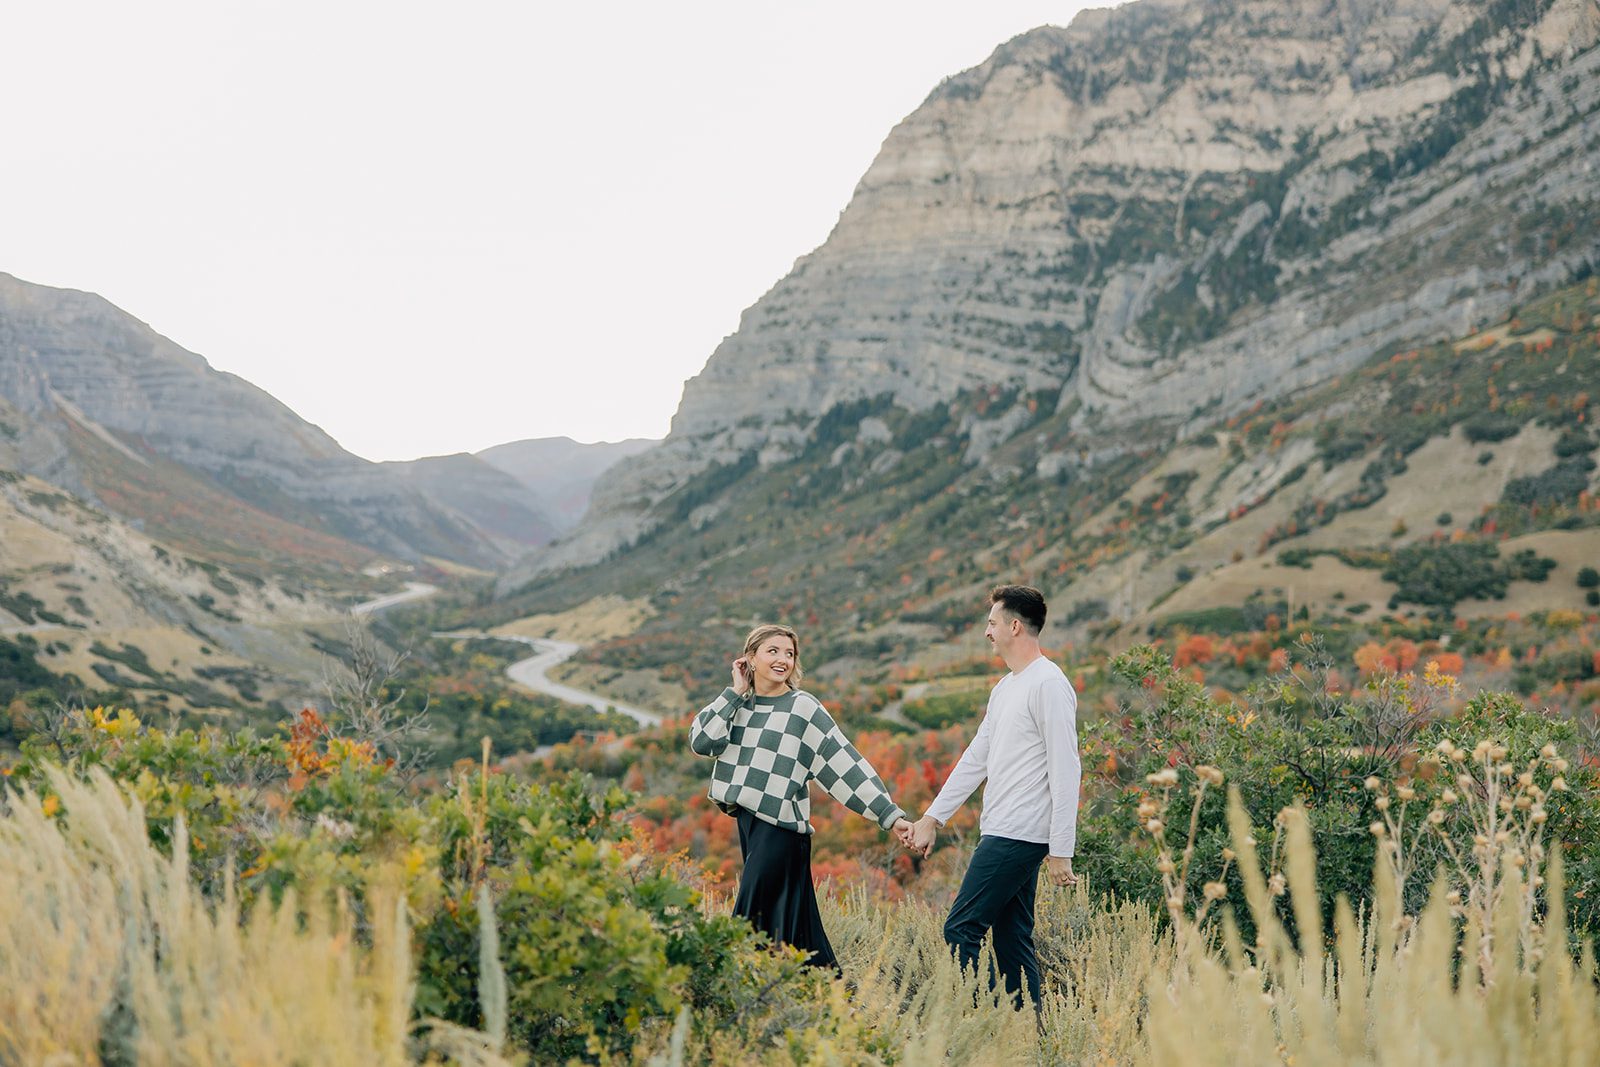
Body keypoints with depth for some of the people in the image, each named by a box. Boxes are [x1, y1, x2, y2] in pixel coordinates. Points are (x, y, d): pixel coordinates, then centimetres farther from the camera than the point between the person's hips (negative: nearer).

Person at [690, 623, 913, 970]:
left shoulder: (802, 708, -7)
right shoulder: (737, 704, 10)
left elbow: (847, 765, -10)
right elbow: (701, 741, -5)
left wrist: (891, 815, -15)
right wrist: (736, 693, -5)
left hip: (781, 828, -6)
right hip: (748, 824, 6)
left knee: (753, 927, -9)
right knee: (794, 926, 11)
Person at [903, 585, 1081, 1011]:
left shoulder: (1049, 685, -12)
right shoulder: (1005, 688, 19)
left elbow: (1065, 772, -16)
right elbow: (976, 758, 23)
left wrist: (1061, 850, -19)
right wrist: (932, 818, 21)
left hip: (1018, 836, -10)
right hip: (1002, 834, 10)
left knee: (961, 931, -11)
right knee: (1011, 940, 10)